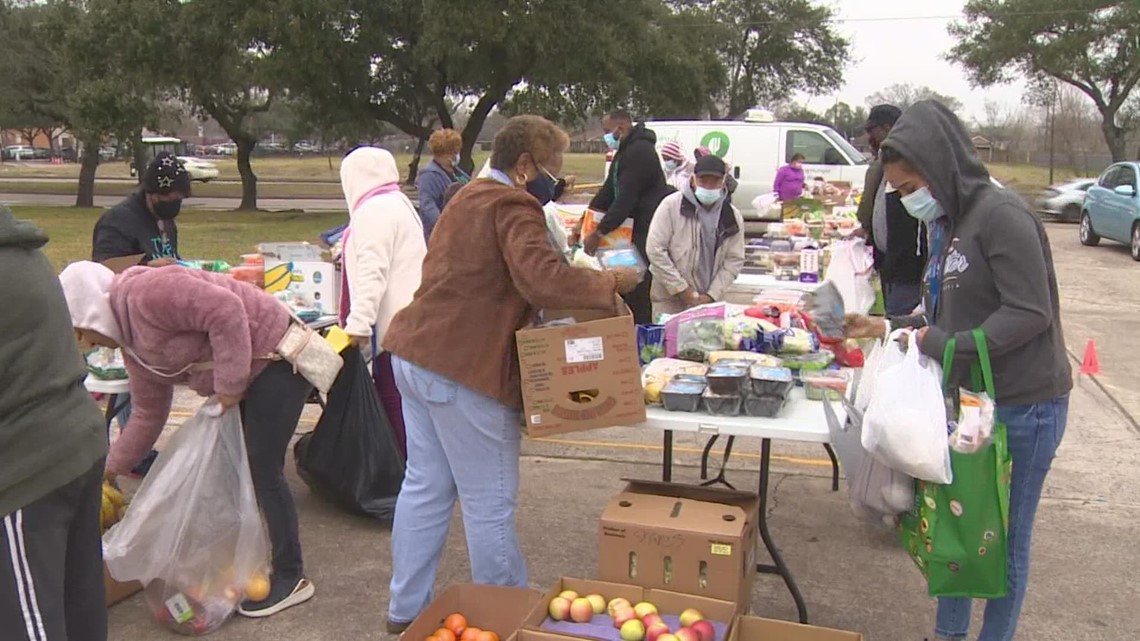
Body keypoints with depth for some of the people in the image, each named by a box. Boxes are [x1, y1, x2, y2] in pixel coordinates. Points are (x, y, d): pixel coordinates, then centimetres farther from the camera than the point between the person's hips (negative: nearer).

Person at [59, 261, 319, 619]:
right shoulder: (134, 346, 13)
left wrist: (229, 385, -23)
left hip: (277, 358, -10)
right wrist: (111, 468, 23)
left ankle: (291, 578, 4)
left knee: (261, 471, -7)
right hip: (248, 377, 10)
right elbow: (148, 415, 21)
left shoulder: (146, 293, -18)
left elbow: (227, 311, -28)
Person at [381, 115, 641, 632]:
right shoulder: (512, 206, -14)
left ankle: (407, 607, 29)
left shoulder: (470, 196, 18)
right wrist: (609, 283, -15)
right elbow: (542, 277, -28)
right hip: (463, 369, -10)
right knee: (490, 502, 3)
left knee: (426, 486, 18)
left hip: (416, 355, 10)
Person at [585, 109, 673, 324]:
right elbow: (609, 190, 17)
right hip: (637, 228, 10)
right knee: (630, 286, 12)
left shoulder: (639, 151, -18)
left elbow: (626, 198, -23)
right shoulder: (625, 151, 16)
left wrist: (598, 234, -22)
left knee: (638, 291, -10)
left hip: (648, 230, -10)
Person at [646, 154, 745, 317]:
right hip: (670, 300, -3)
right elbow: (656, 250, -12)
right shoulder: (671, 205, -9)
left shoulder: (733, 216, 2)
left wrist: (712, 295, -8)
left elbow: (734, 260, 2)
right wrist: (681, 289, -14)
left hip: (711, 302, 3)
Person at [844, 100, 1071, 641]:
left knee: (1004, 538, 6)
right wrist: (886, 328, 5)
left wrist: (945, 346, -22)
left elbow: (1030, 312, -22)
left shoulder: (1000, 214, -17)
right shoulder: (947, 225, 9)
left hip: (1023, 407, -8)